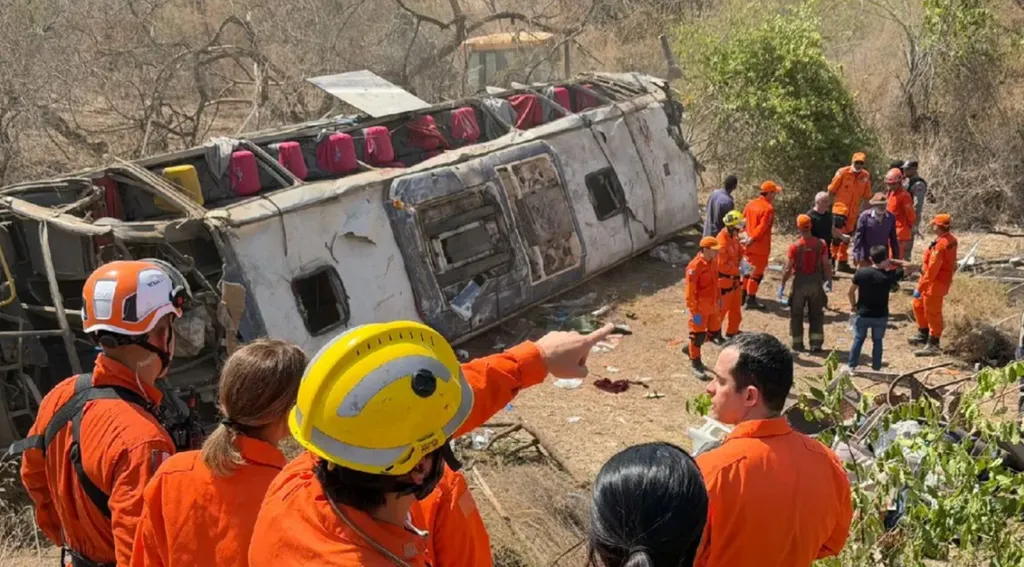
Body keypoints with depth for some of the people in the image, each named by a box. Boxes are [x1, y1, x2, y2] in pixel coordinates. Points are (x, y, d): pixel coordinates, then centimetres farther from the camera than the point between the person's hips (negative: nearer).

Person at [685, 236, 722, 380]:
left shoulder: (714, 261, 1)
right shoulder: (695, 266, -25)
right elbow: (690, 291, -23)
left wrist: (719, 298, 19)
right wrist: (694, 311, -22)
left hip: (713, 305, 8)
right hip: (700, 307, -8)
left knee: (715, 331, 18)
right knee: (698, 334, 4)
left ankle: (692, 348, 38)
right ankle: (696, 364, 19)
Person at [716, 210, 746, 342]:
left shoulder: (734, 236, 0)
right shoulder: (722, 242, -28)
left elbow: (739, 250, 16)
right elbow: (722, 265, -27)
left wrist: (741, 260, -4)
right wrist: (738, 270, -22)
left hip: (734, 277, 9)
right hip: (724, 278, -9)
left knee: (736, 305, 20)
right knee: (722, 307, 3)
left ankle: (732, 331, 36)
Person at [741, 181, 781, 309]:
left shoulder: (751, 204, 5)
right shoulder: (769, 208, -17)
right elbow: (762, 227, -24)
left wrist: (748, 238, 12)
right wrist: (751, 240, -20)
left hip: (749, 245, 7)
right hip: (760, 247, -7)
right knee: (757, 272, 3)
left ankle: (742, 296, 26)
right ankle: (751, 299, 7)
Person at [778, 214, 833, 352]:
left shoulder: (795, 246, -14)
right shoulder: (820, 244, -8)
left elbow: (788, 269, -13)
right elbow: (826, 265, -5)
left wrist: (782, 285, -3)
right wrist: (829, 280, 9)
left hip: (800, 281, -2)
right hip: (816, 281, 2)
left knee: (796, 314, 14)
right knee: (816, 314, 14)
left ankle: (798, 343, 19)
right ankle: (816, 344, 12)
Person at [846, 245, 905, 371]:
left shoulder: (861, 272, -12)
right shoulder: (889, 275, -15)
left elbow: (851, 292, -3)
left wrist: (853, 306, 13)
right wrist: (892, 262, 2)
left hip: (862, 314, 1)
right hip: (881, 316, -1)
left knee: (858, 339, 16)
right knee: (877, 341, 15)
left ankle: (851, 365, 19)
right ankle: (876, 368, 19)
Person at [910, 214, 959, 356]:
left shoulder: (941, 245, -29)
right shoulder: (951, 239, 1)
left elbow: (932, 270, -29)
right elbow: (951, 262, 13)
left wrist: (920, 288, -24)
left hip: (935, 284, -10)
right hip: (942, 279, 10)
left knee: (932, 313, 3)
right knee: (918, 305, 24)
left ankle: (933, 345, 15)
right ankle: (923, 335, 39)